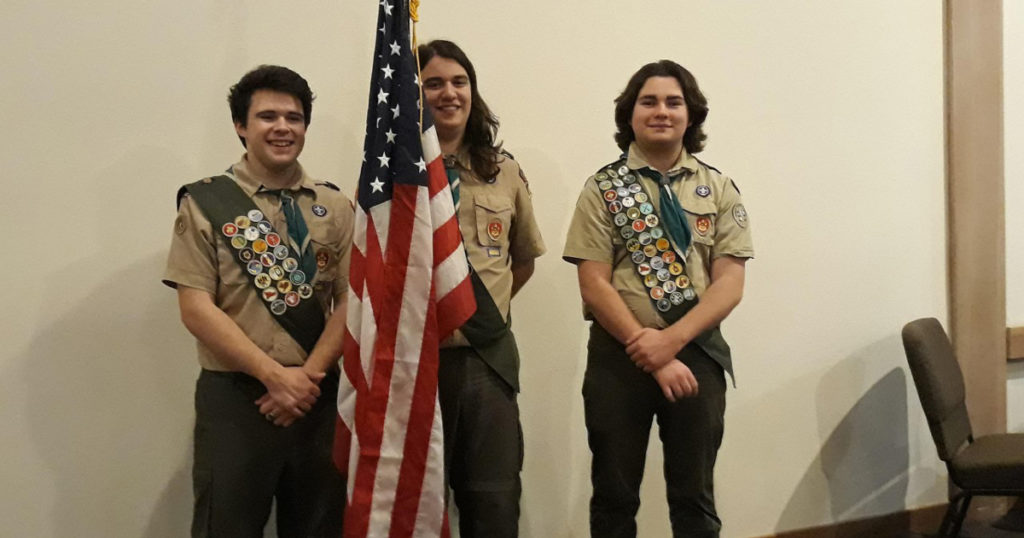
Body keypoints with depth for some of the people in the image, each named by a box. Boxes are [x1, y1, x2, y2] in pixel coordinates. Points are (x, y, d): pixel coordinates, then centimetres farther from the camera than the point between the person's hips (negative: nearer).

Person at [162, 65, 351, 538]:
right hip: (234, 397, -3)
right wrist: (275, 375, -14)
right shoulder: (205, 202, 0)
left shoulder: (335, 206, 9)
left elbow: (350, 302, 3)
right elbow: (196, 308, -8)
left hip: (320, 395, 3)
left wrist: (309, 375, -11)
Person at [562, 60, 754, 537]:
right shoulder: (603, 189, -1)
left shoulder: (718, 190, 4)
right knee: (615, 496, 10)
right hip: (618, 357, -1)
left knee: (694, 498, 12)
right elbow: (594, 285, -8)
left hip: (697, 354, 1)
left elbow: (729, 283, -4)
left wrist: (671, 340, -17)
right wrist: (649, 351, -15)